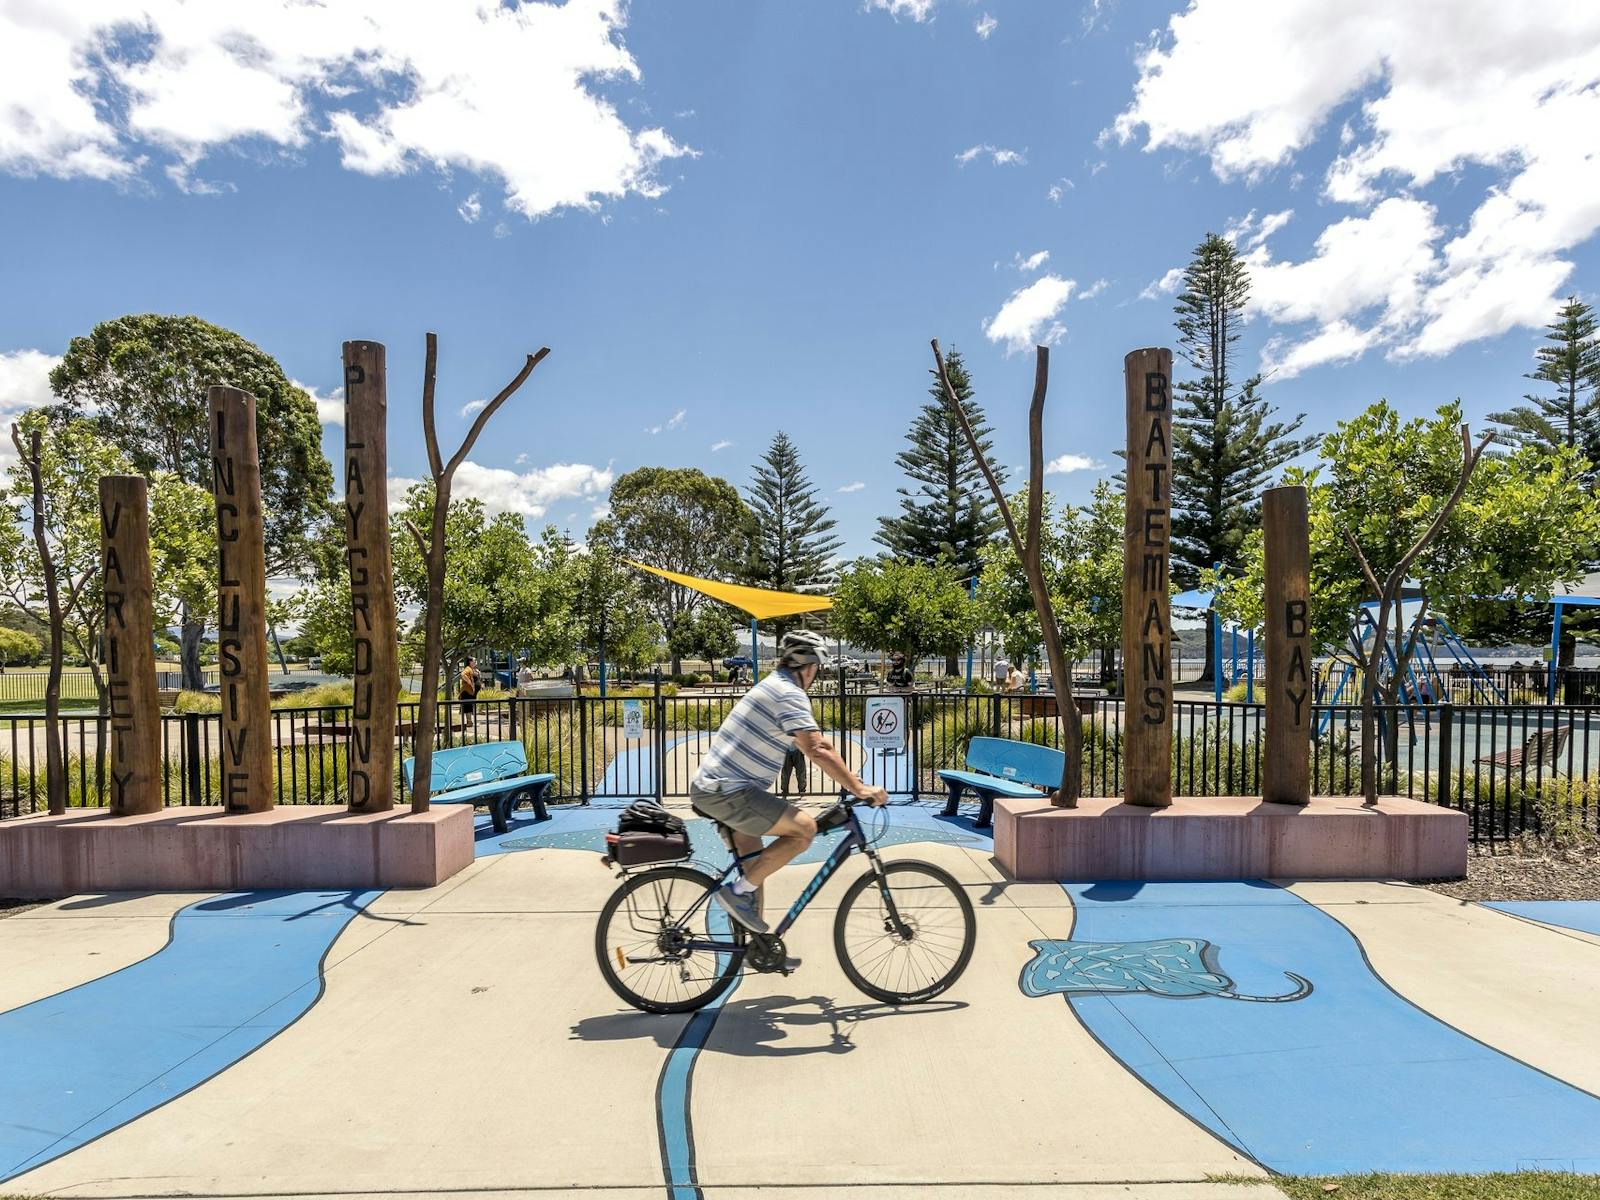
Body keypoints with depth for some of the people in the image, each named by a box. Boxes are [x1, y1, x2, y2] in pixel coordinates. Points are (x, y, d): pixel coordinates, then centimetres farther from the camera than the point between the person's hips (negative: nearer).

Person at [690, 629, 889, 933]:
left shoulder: (772, 685, 19)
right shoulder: (791, 694, -14)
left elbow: (816, 743, 24)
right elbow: (816, 750, -25)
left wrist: (852, 780, 26)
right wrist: (860, 790, -22)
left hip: (706, 786, 10)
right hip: (727, 793, -10)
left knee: (753, 865, 25)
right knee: (804, 828, -13)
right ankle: (738, 891, -7)